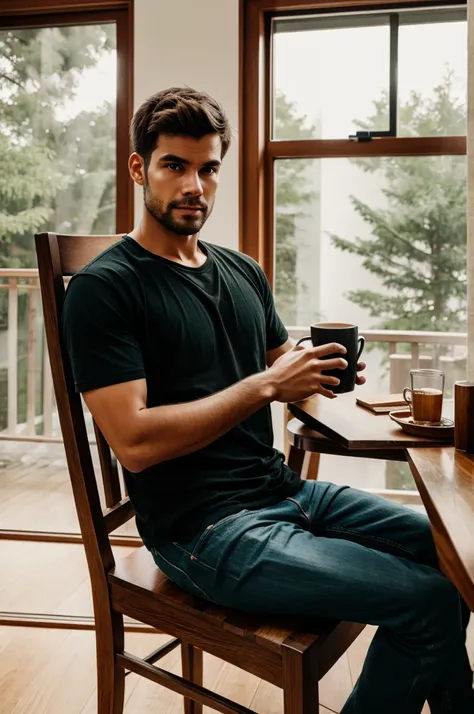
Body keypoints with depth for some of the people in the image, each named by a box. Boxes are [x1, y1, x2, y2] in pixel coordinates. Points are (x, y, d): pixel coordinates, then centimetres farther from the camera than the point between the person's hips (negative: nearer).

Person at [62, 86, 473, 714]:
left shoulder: (242, 271, 12)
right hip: (205, 529, -7)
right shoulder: (103, 289, -11)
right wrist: (266, 385, -20)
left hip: (284, 489, 8)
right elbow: (135, 442, -20)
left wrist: (321, 372, -7)